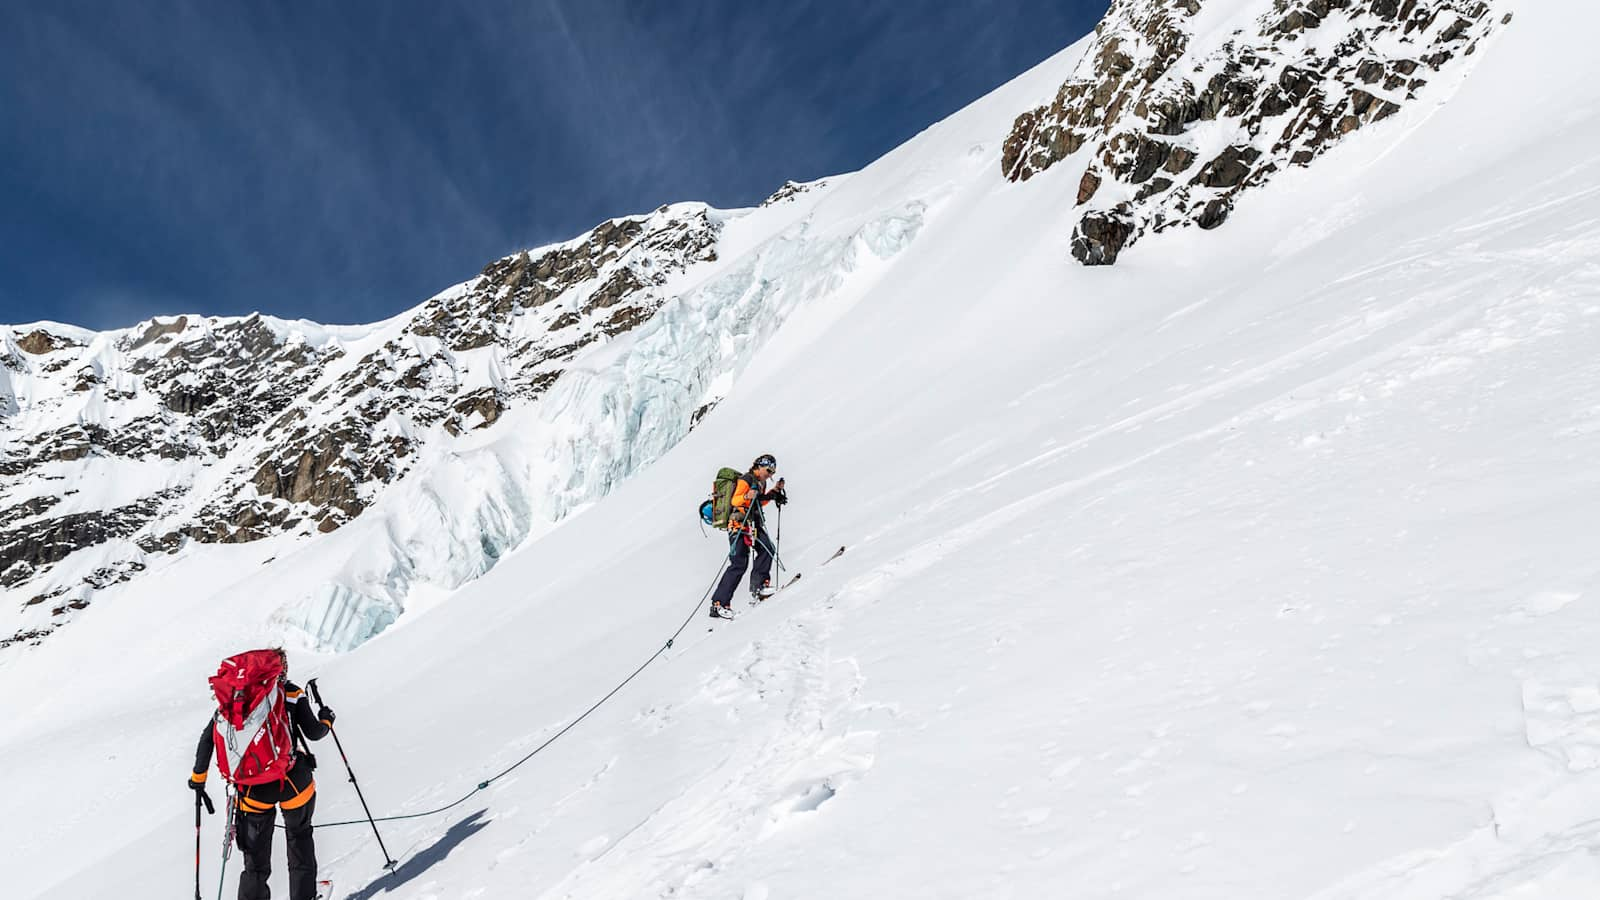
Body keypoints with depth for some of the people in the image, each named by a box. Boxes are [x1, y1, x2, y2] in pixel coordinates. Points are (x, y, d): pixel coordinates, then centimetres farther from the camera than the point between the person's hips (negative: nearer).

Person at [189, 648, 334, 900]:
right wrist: (325, 722, 17)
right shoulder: (292, 693, -5)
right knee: (299, 836, 21)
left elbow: (208, 737, 2)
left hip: (254, 787, 2)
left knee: (256, 851, 19)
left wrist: (198, 775, 13)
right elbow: (313, 732, -5)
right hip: (293, 780, -2)